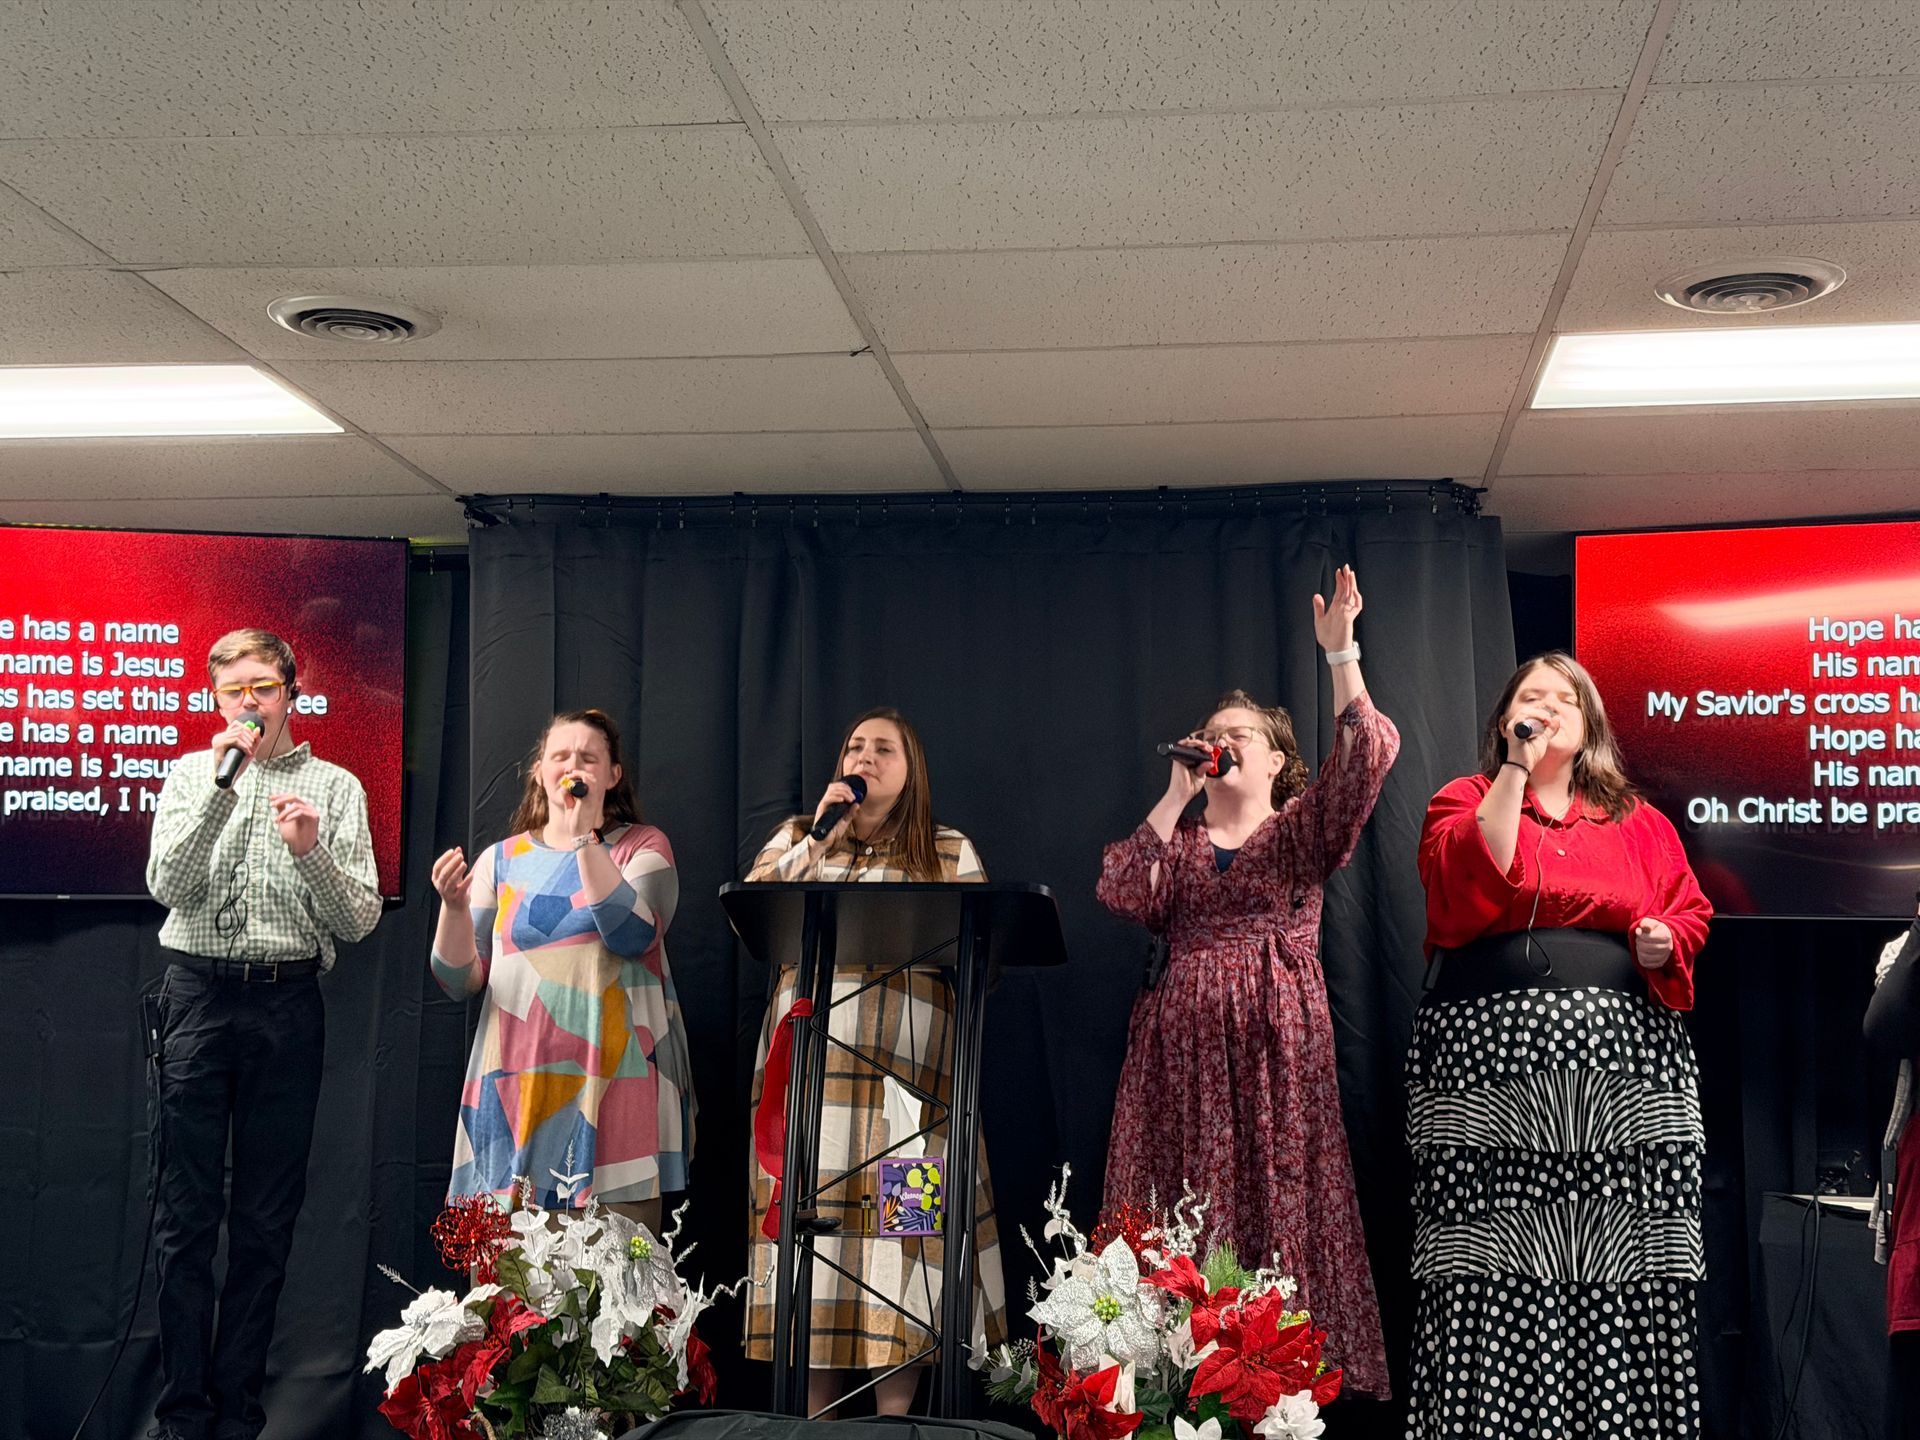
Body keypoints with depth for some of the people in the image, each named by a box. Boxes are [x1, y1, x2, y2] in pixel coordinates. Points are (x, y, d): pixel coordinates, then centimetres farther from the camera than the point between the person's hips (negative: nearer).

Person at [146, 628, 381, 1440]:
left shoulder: (335, 788, 7)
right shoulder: (191, 774, 9)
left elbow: (359, 921, 2)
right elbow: (167, 886, -6)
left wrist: (312, 852, -15)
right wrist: (222, 786, -14)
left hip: (288, 1002, 0)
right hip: (199, 995, 0)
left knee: (268, 1216, 5)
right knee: (186, 1212, 2)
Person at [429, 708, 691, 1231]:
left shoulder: (643, 848, 8)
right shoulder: (500, 860, 13)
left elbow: (632, 935, -12)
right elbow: (460, 981, 8)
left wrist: (584, 839, -12)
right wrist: (454, 907, -9)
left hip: (614, 1084, -2)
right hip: (518, 1085, 2)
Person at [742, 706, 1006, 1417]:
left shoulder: (950, 850, 13)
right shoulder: (796, 835, 19)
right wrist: (818, 840, -2)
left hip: (906, 1059, -1)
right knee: (812, 1208, -3)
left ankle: (895, 1410, -2)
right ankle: (814, 1410, 3)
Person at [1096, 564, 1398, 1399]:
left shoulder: (1301, 829, 11)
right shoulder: (1178, 840, 17)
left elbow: (1369, 757, -6)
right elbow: (1121, 894, -3)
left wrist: (1340, 652, -12)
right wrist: (1175, 796, 0)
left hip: (1276, 1038, -2)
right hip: (1184, 1040, 2)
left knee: (1283, 1193, -6)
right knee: (1188, 1206, -1)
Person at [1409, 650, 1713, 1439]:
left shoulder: (1639, 821, 20)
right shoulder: (1463, 800, 11)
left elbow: (1690, 912, 18)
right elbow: (1470, 884, -8)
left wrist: (1665, 941, -4)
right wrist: (1516, 769, -7)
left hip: (1623, 1076, 3)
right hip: (1493, 1071, -2)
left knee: (1619, 1274, -3)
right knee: (1497, 1272, -7)